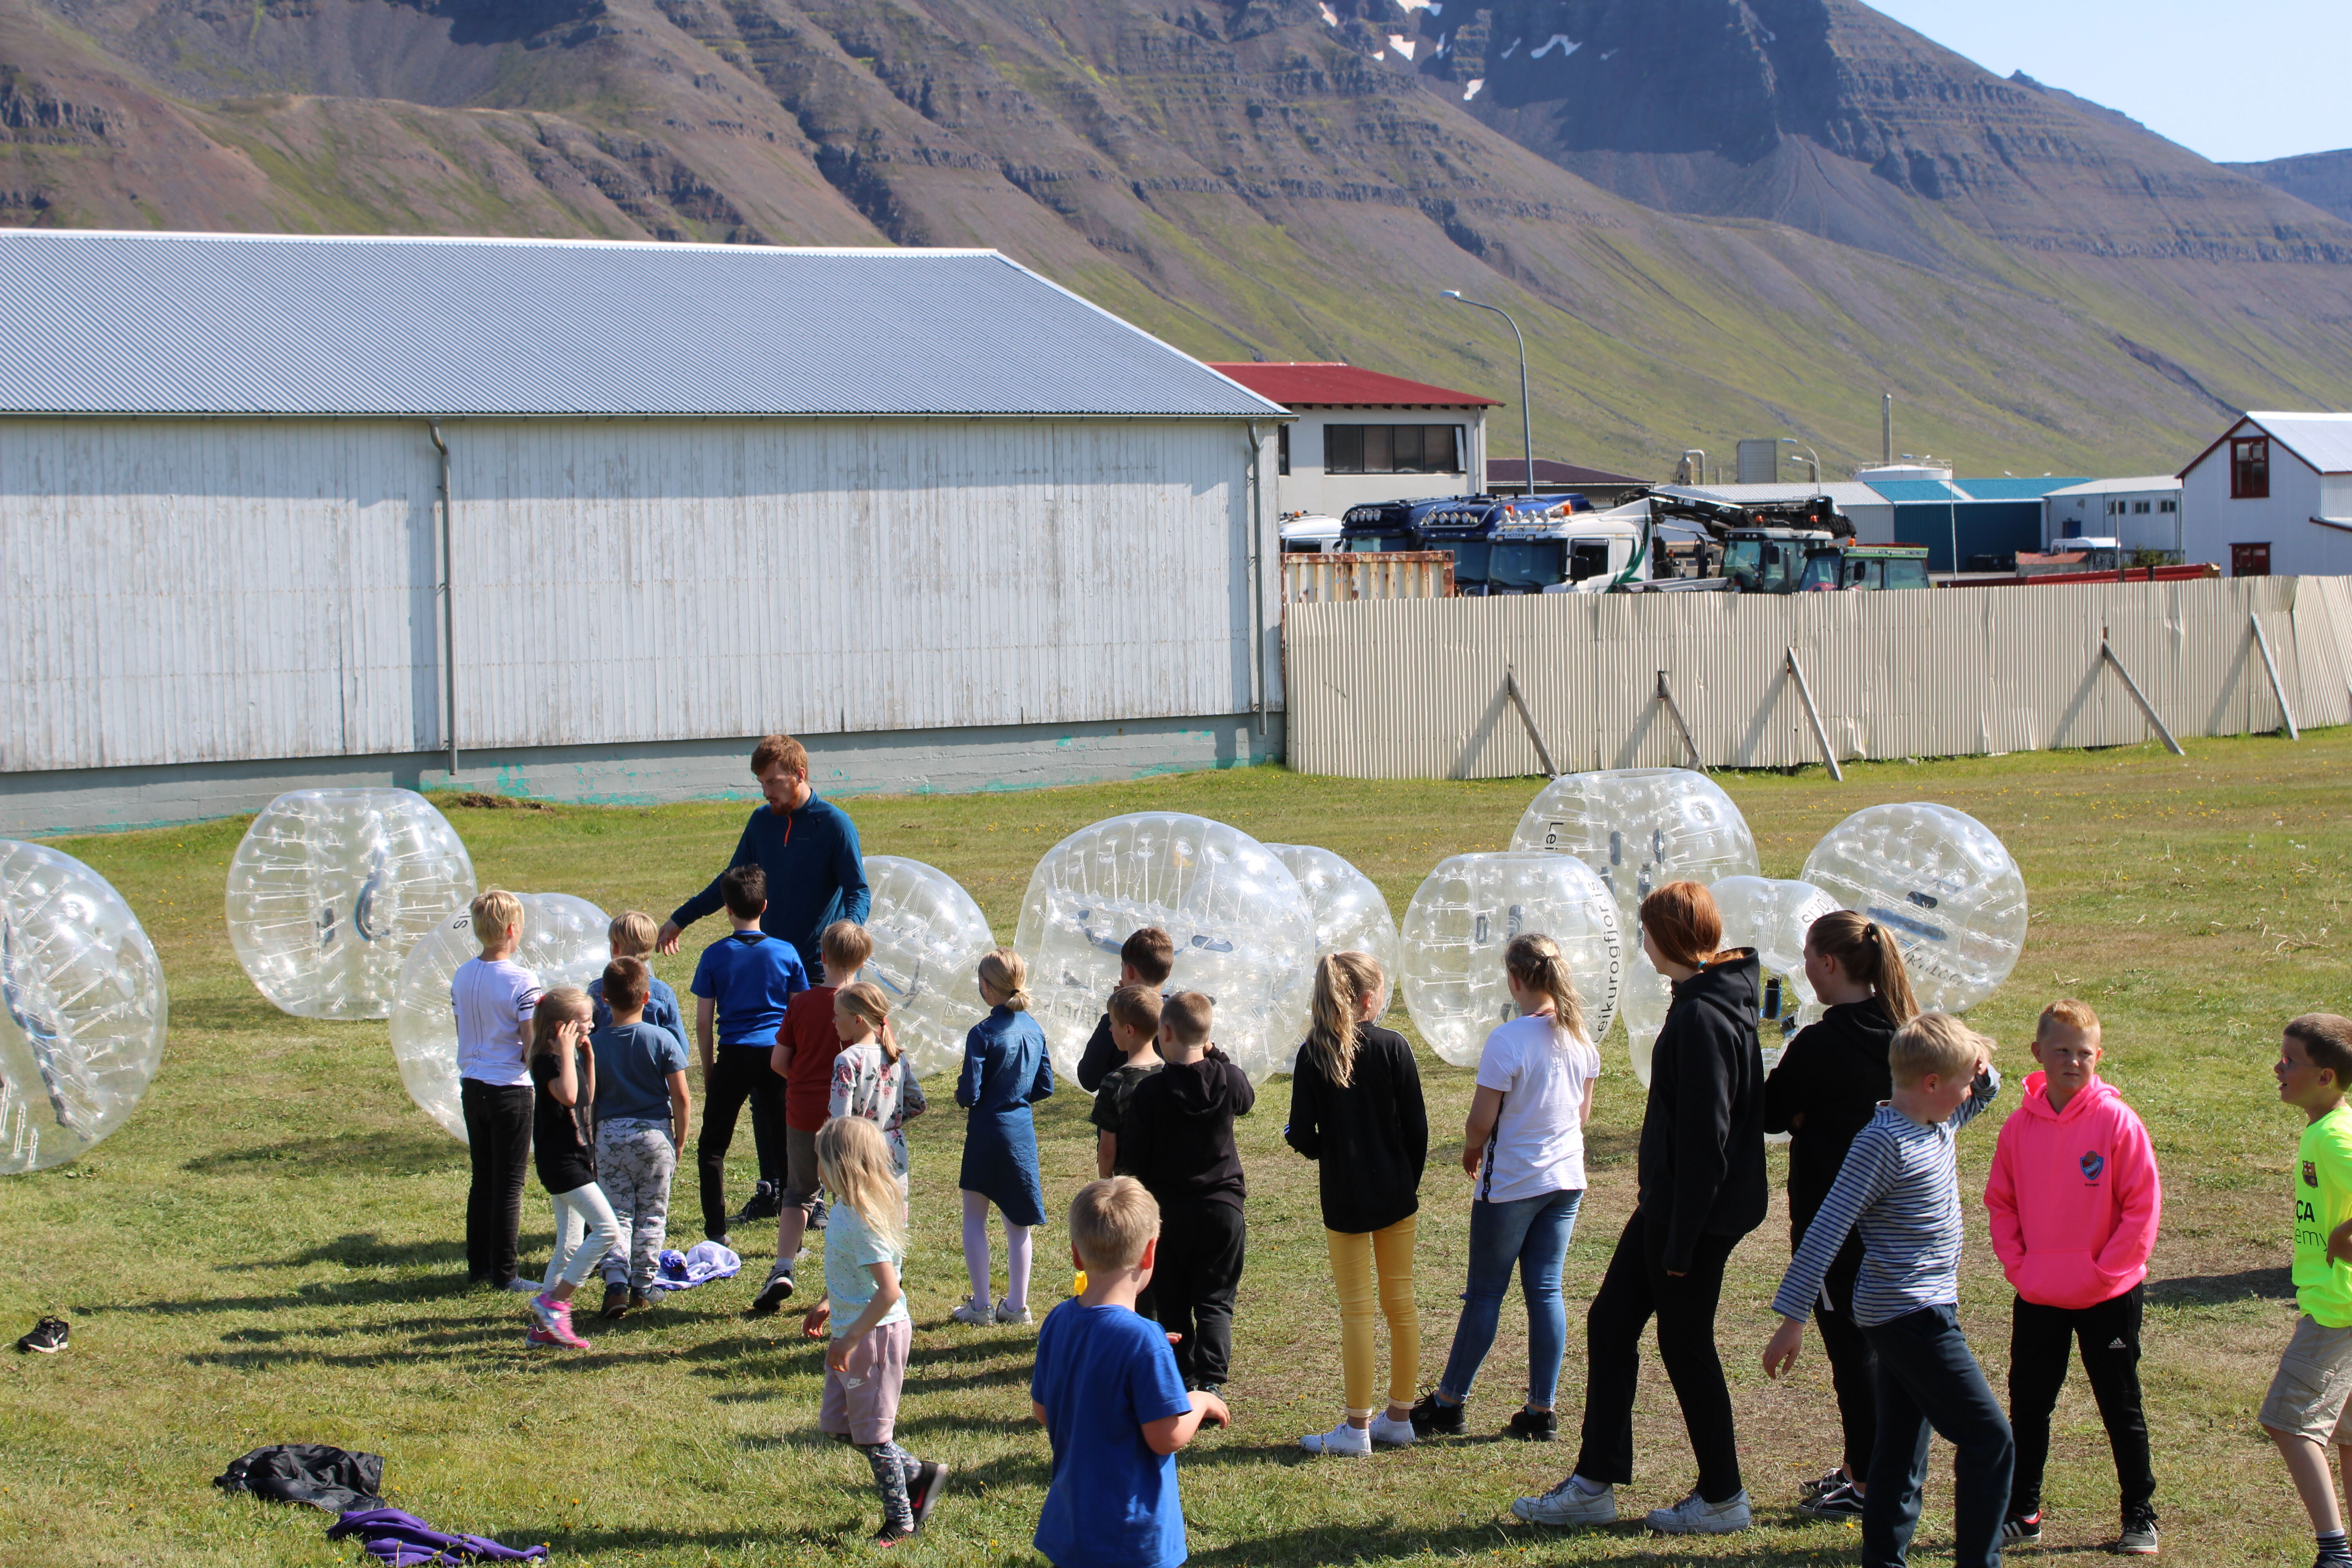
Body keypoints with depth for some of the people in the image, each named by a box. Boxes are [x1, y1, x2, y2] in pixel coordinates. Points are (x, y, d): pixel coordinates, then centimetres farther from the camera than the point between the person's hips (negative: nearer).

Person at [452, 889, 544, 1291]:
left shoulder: (462, 976, 4)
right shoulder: (522, 981, -16)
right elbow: (533, 1046, -15)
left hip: (471, 1087, 6)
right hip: (509, 1090, -6)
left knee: (482, 1181, 16)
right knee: (509, 1186, 1)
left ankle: (478, 1267, 20)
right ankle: (503, 1274, 4)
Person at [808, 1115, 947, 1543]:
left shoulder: (863, 1221, -26)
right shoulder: (845, 1208, 4)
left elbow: (889, 1291, -30)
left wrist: (849, 1340, -26)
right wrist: (828, 1305, 26)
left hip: (876, 1333, -10)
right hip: (852, 1331, 10)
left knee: (872, 1434, 5)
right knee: (839, 1424, 17)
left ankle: (900, 1521, 19)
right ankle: (919, 1474, 27)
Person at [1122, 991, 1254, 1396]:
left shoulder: (1149, 1092, -13)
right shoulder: (1230, 1080, -7)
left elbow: (1134, 1156, -7)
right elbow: (1246, 1100, 19)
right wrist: (1217, 1058, 20)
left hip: (1169, 1212, -1)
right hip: (1223, 1208, 1)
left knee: (1173, 1305, 10)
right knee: (1215, 1302, 4)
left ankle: (1181, 1382, 12)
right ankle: (1211, 1381, -8)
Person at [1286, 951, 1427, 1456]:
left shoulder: (1313, 1055, -9)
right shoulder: (1393, 1047, -7)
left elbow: (1302, 1135, -10)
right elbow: (1417, 1128, -4)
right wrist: (1410, 1184, 10)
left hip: (1345, 1199, -2)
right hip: (1396, 1195, 2)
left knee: (1356, 1309, 2)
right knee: (1401, 1302, 13)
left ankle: (1357, 1426, 4)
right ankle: (1400, 1416, 20)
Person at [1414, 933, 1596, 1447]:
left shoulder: (1506, 1042, -19)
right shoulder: (1580, 1039, 1)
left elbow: (1482, 1121, -16)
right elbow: (1583, 1114, 11)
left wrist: (1471, 1153, 4)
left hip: (1511, 1184, -5)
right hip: (1566, 1180, 5)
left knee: (1485, 1293, 4)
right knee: (1546, 1291, 8)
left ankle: (1449, 1402, 15)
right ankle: (1541, 1411, 9)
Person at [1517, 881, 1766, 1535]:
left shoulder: (1702, 1017, -22)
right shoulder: (1698, 1003, 9)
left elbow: (1705, 1137, -23)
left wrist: (1682, 1240, -21)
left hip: (1698, 1213, -10)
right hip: (1669, 1206, 10)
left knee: (1685, 1344, 2)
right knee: (1611, 1322, 12)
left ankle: (1723, 1497, 15)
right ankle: (1594, 1484, 18)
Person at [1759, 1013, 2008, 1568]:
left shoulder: (1941, 1125, 9)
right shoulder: (1883, 1143, -18)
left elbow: (1984, 1095, 31)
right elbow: (1827, 1231, -19)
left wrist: (1981, 1069, 5)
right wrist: (1793, 1318, -21)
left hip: (1913, 1315, 9)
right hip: (1911, 1315, -9)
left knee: (1902, 1451, 12)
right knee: (1989, 1439, -8)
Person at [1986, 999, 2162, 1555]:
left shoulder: (2117, 1122, -12)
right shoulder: (2020, 1124, -1)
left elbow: (2143, 1207, -10)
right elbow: (2000, 1203, 8)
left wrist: (2105, 1273, -12)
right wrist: (2018, 1266, -2)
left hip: (2108, 1297, -3)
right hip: (2036, 1299, 3)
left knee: (2122, 1408, 6)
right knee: (2028, 1406, 11)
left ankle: (2140, 1517, 17)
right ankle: (2022, 1514, 23)